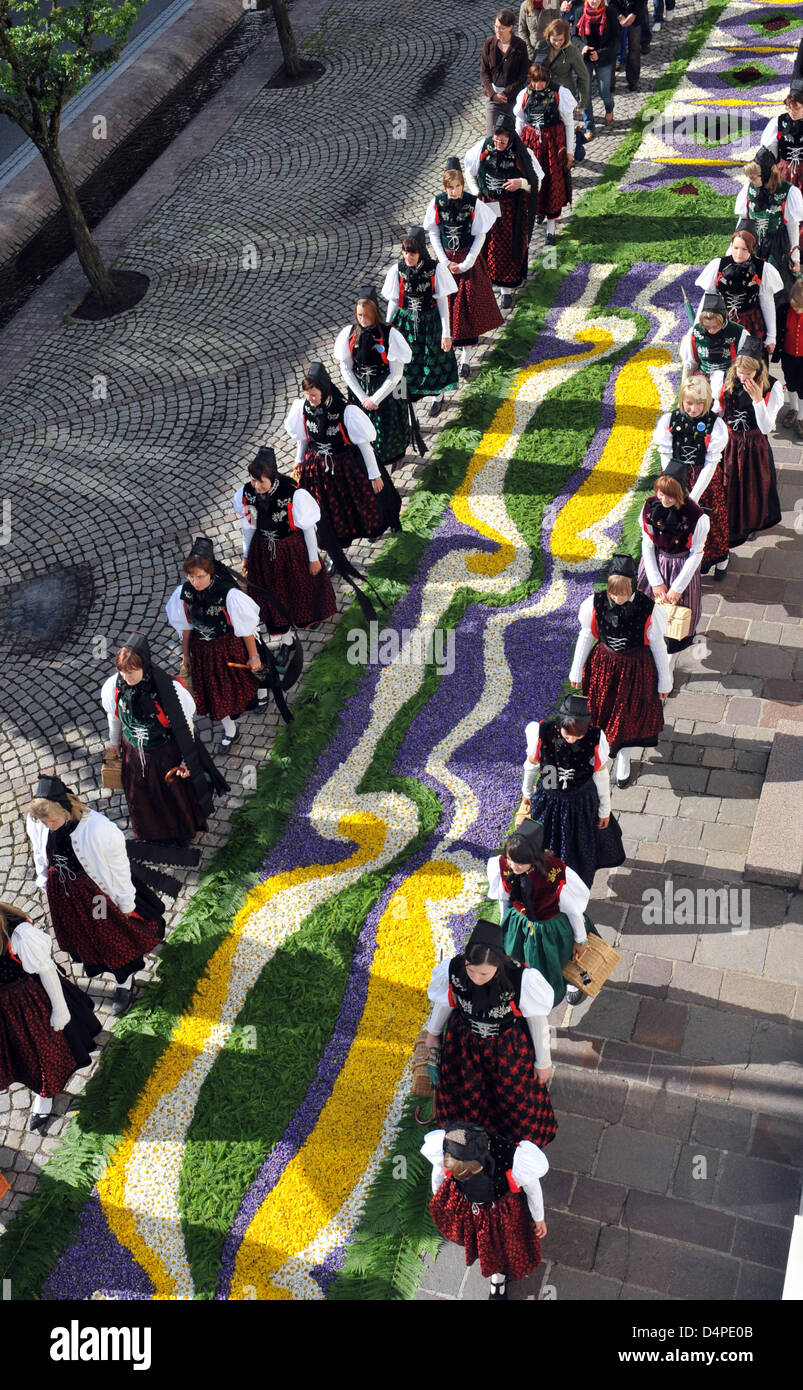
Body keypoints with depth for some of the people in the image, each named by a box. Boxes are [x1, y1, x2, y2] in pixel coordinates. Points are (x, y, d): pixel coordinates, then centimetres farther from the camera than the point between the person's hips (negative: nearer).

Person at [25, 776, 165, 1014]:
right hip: (61, 890, 4)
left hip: (95, 891, -4)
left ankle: (125, 981, 47)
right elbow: (40, 856, 0)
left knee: (113, 934, 21)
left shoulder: (99, 829, -37)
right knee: (81, 932, 30)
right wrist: (46, 884, 13)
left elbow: (119, 866, -20)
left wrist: (126, 902, -8)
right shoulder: (34, 822, -23)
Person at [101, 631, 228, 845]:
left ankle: (184, 831, 53)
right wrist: (114, 743, 16)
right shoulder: (114, 686, -20)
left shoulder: (169, 689, -31)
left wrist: (187, 761, -11)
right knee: (142, 798, 25)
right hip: (134, 753, 3)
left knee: (175, 793, 22)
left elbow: (186, 725, -18)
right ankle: (154, 833, 56)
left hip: (167, 754, -3)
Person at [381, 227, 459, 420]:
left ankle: (438, 397, 40)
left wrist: (446, 333, -10)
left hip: (431, 322, -1)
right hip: (405, 321, 1)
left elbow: (443, 302, -10)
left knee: (434, 362, 14)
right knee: (406, 363, 3)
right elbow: (393, 302, 0)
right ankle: (406, 399, 20)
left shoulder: (435, 270, -16)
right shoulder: (398, 270, -10)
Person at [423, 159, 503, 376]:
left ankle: (464, 356, 0)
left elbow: (480, 235, -7)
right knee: (447, 300, 7)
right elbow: (433, 232, 1)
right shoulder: (437, 202, -6)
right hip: (445, 258, 2)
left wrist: (466, 263, -11)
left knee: (467, 304, -4)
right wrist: (445, 261, -7)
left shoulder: (473, 203, -13)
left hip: (468, 259, -2)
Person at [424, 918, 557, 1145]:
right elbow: (444, 1003, -6)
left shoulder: (521, 979, -37)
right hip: (464, 1042, 2)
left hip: (509, 1048, -2)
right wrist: (433, 1033, 12)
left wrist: (543, 1062, -4)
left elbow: (537, 1020, -18)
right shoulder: (452, 970, -30)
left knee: (515, 1099, 23)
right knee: (463, 1100, 25)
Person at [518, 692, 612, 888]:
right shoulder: (542, 732, -29)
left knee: (579, 854, 21)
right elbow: (531, 765, -7)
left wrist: (605, 810, 2)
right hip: (548, 801, 1)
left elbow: (601, 776, -11)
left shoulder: (595, 738, -29)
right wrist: (527, 793, 10)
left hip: (581, 804, -1)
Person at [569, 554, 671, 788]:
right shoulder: (596, 603, -21)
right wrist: (576, 671, 4)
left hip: (635, 669, -1)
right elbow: (586, 636, -5)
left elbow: (658, 646, -12)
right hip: (604, 664, 1)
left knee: (628, 714, 19)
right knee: (602, 712, 20)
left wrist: (664, 682, -3)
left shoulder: (647, 609, -27)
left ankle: (623, 760, 46)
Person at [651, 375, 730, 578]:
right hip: (676, 477, 1)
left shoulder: (715, 424, -15)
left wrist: (693, 496, -19)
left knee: (708, 520, 9)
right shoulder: (669, 420, -10)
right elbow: (666, 456, -7)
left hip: (705, 478, -1)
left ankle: (719, 559, 34)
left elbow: (711, 463, -14)